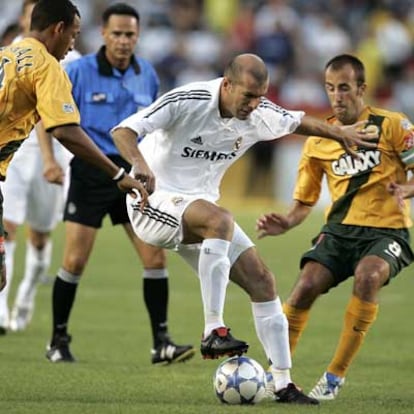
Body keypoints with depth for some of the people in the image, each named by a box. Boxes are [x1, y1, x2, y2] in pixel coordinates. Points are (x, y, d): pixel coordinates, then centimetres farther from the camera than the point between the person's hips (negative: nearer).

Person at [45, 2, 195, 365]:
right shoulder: (79, 71, -7)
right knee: (75, 261, -4)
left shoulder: (147, 74, 6)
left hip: (133, 172, 4)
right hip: (91, 172, -4)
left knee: (156, 256, -5)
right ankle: (59, 341, 11)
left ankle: (161, 342, 1)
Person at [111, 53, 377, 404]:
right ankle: (214, 331, -36)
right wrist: (139, 163, -47)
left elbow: (298, 122, 21)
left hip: (199, 209, 7)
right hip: (154, 201, -7)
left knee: (261, 280, -2)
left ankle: (283, 384, 5)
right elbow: (124, 131, -29)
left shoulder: (260, 116, -3)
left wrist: (340, 133, 21)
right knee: (219, 219, -37)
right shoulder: (188, 102, -22)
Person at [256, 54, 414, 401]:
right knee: (306, 285, -21)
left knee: (367, 277, -33)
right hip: (340, 229, 3)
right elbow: (305, 202, 14)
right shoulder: (319, 140, 9)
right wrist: (286, 223, -8)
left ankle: (336, 375, -23)